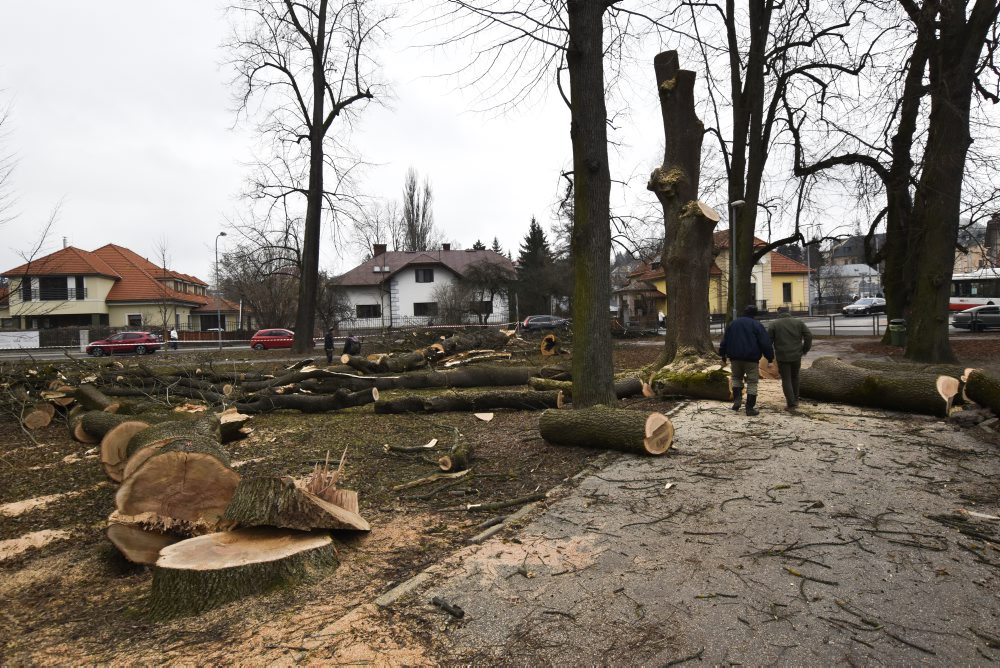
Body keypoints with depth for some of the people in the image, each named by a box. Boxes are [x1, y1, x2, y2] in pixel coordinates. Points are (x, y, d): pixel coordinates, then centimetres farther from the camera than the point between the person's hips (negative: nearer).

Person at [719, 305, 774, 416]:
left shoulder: (733, 324, 10)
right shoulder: (757, 325, -3)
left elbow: (724, 341, 13)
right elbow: (765, 343, -8)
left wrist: (723, 357, 19)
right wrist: (770, 359, -2)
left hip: (735, 357, 3)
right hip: (751, 358, -3)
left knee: (736, 377, 22)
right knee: (752, 382, 3)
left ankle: (737, 399, 3)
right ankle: (750, 408, 0)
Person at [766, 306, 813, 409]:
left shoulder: (773, 324, -2)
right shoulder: (799, 322, 6)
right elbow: (809, 336, 1)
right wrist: (804, 350, 11)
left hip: (782, 356, -3)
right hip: (796, 355, 3)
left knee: (786, 379, 2)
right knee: (795, 377, 20)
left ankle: (791, 402, -4)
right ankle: (796, 399, 28)